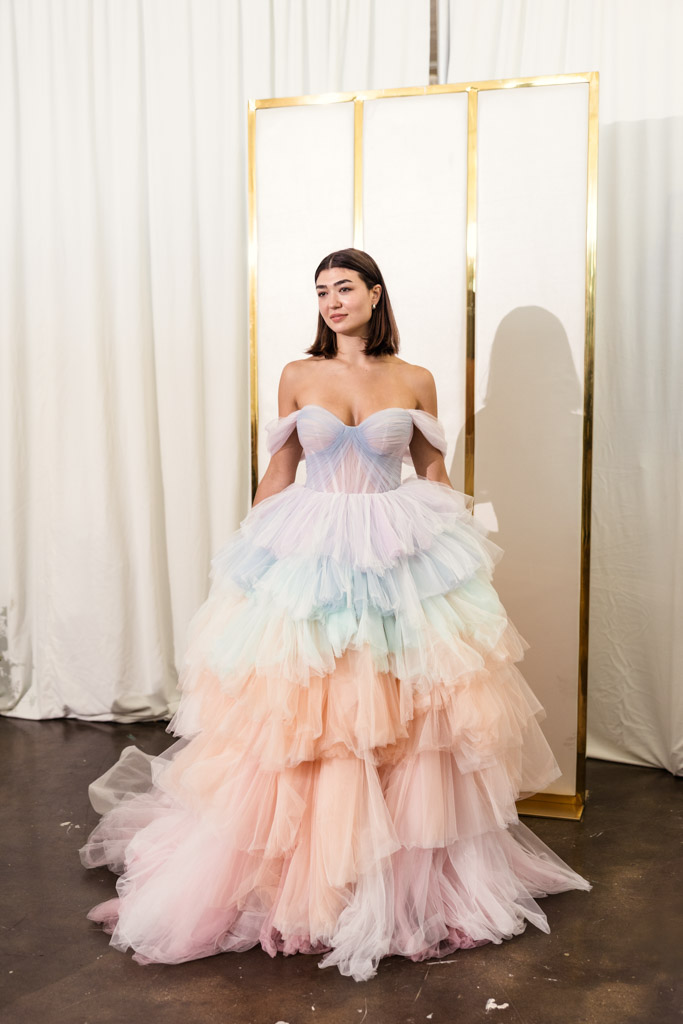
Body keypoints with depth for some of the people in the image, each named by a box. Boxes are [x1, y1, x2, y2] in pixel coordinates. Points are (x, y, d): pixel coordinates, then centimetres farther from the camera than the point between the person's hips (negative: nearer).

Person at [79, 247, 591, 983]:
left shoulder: (414, 381, 5)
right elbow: (280, 468, 10)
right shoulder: (298, 377, 6)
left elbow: (433, 470, 11)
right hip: (309, 554, 0)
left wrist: (461, 542, 10)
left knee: (405, 716, 2)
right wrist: (247, 547, 9)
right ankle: (298, 873, 17)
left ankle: (412, 875, 20)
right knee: (297, 716, -1)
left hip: (401, 557, 0)